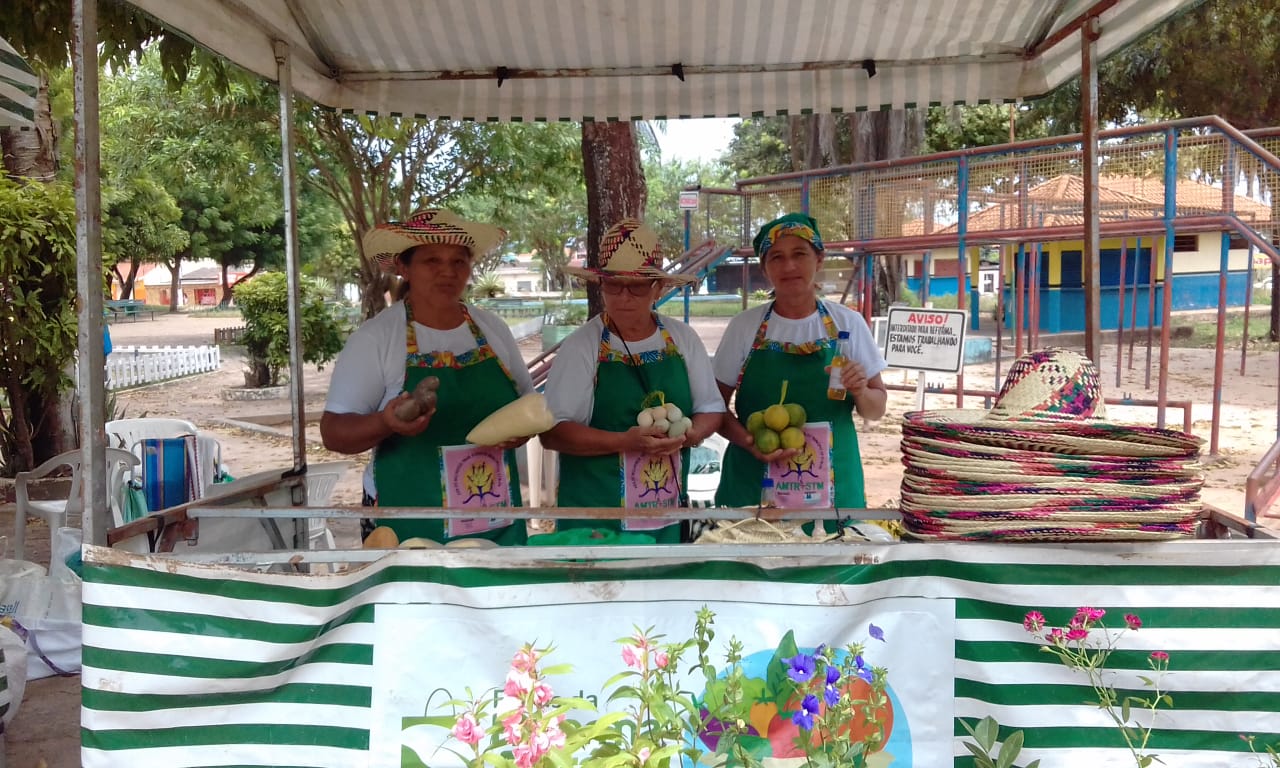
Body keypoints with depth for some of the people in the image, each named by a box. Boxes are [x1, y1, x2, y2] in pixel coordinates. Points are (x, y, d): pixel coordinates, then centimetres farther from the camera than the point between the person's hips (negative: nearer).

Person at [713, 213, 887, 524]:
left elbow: (877, 409, 6)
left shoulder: (848, 323, -1)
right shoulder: (744, 326, -3)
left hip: (831, 490, 1)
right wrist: (748, 442, -17)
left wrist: (861, 392, -15)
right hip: (754, 489, -1)